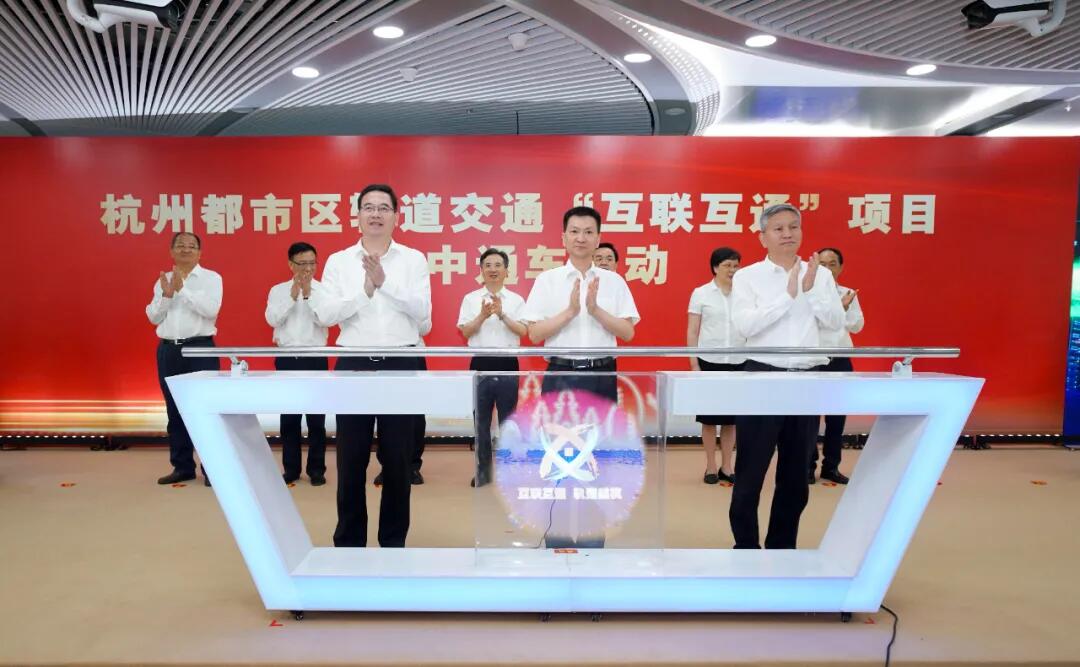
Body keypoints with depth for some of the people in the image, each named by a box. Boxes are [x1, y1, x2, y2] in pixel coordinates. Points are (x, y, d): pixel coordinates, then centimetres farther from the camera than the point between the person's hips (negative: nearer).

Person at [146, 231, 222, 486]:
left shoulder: (211, 278, 0)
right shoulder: (163, 280, 13)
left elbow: (211, 309, -15)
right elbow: (153, 317, 7)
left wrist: (182, 289, -15)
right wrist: (167, 295, -9)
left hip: (200, 349, -4)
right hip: (168, 350, 5)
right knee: (175, 410, 10)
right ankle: (182, 467, 20)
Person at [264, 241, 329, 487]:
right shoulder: (278, 290, 6)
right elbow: (272, 320, -7)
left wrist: (308, 294, -17)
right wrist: (293, 294, -13)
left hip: (315, 357, -2)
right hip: (286, 358, 2)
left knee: (316, 415, 3)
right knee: (289, 415, 9)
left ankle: (316, 468, 13)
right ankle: (291, 468, 19)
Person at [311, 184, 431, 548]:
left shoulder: (414, 259, 4)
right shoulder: (338, 261, 6)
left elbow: (422, 311, -8)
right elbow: (325, 314, -4)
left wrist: (385, 282, -17)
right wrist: (365, 290, -14)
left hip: (401, 364, 0)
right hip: (353, 364, 1)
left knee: (398, 459, 6)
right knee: (351, 459, 6)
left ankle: (394, 541, 21)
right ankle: (348, 542, 21)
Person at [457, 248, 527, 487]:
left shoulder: (516, 300, 5)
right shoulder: (471, 299, 5)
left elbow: (523, 331, -6)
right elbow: (466, 332, -4)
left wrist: (502, 315, -20)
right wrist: (483, 316, -21)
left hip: (507, 365, 0)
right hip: (481, 364, 0)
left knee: (508, 420, 7)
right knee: (481, 420, 7)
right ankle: (483, 469, 19)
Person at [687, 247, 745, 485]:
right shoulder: (701, 293, 0)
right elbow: (692, 332, 1)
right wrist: (694, 364, -5)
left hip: (738, 362, 2)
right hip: (709, 361, -2)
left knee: (732, 416, 7)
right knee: (709, 415, 4)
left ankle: (726, 467, 19)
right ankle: (711, 466, 16)